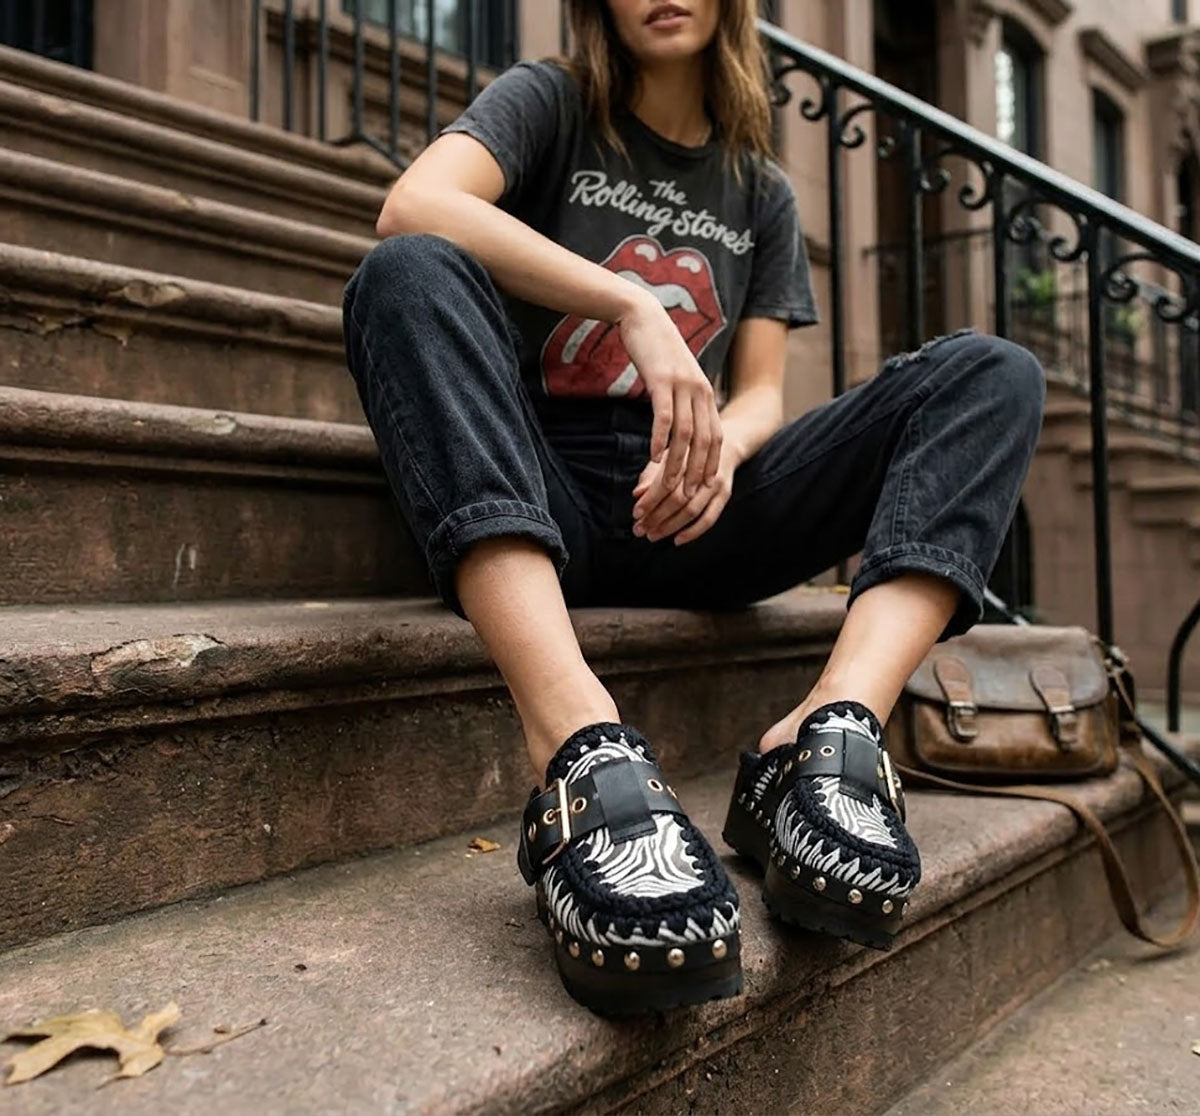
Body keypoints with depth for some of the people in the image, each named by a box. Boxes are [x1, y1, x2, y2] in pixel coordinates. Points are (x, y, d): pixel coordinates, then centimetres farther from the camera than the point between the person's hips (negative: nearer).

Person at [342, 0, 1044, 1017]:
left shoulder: (763, 191, 19)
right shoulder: (548, 106, 10)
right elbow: (414, 206, -12)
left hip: (687, 512, 3)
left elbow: (761, 394, 9)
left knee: (994, 374, -9)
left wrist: (722, 443, -15)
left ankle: (832, 732, -36)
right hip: (541, 500, -2)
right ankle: (583, 749, -48)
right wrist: (633, 304, -22)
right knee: (407, 273, -29)